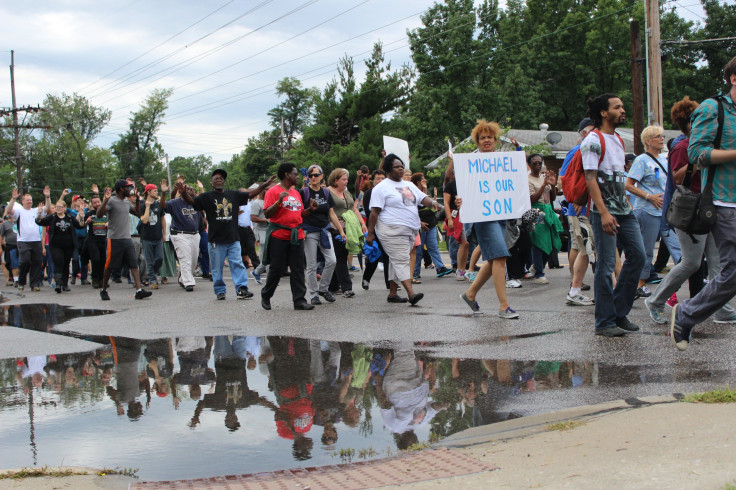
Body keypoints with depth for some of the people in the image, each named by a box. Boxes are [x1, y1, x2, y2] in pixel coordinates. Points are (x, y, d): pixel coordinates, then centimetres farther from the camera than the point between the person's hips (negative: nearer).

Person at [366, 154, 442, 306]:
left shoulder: (409, 185, 19)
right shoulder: (382, 188, -3)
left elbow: (423, 198, 16)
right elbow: (374, 212, -7)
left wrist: (432, 202, -7)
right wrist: (370, 233, -11)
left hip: (410, 230, 7)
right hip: (392, 231, -7)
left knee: (397, 261, 11)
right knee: (401, 261, -13)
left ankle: (392, 293, 17)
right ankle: (411, 294, -23)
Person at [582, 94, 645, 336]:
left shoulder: (618, 140, 18)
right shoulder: (593, 141, -8)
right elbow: (591, 180, -15)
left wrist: (626, 203, 17)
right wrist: (604, 213, -21)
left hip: (624, 210, 8)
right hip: (604, 212, -8)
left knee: (637, 255, 5)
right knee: (606, 265, -5)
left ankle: (619, 312, 15)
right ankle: (604, 322, 2)